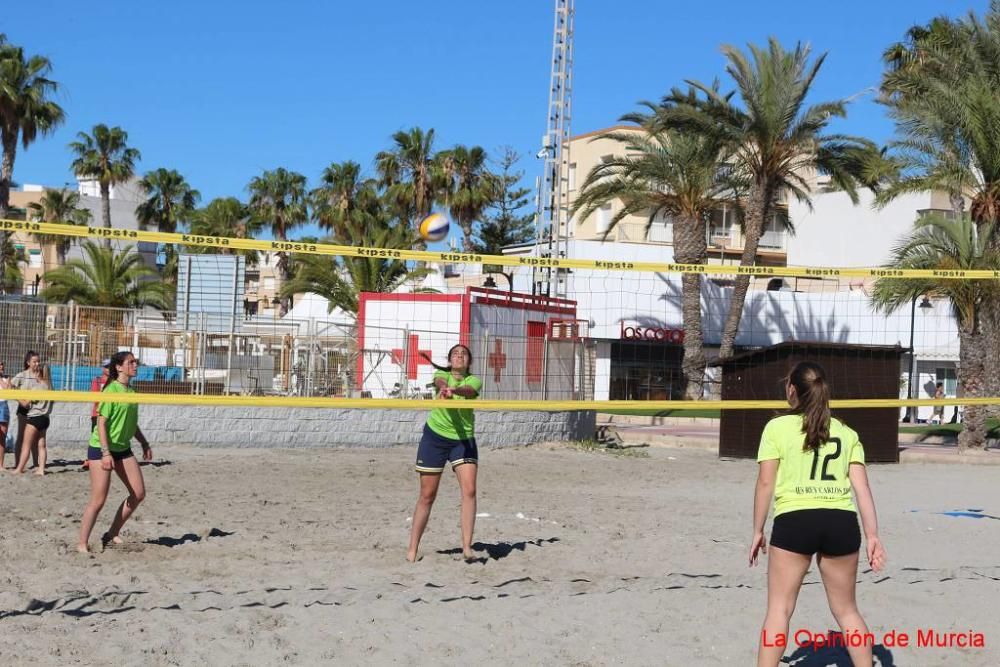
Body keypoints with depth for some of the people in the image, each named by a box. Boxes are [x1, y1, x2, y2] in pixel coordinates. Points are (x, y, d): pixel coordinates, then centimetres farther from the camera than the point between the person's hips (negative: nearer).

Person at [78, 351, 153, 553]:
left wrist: (144, 443, 20)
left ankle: (112, 535, 17)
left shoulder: (131, 392, 8)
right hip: (101, 448, -8)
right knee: (98, 500, -7)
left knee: (139, 493, 4)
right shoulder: (111, 391, -15)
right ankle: (82, 544, 4)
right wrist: (106, 453, -24)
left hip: (123, 448, 8)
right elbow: (101, 423, -18)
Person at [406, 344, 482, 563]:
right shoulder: (442, 374, -4)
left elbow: (468, 390, -29)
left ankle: (467, 547, -13)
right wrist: (443, 389, -54)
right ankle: (412, 549, 12)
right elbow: (441, 383, -29)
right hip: (435, 436, 0)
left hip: (464, 440, 1)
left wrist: (453, 390, -53)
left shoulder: (473, 380, -4)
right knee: (427, 496, 2)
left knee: (469, 490, -16)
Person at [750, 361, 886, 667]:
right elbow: (862, 486, 6)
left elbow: (765, 483, 0)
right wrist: (872, 535, 5)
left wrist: (758, 531, 7)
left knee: (779, 608, 4)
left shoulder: (777, 427, 3)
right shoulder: (846, 432, 13)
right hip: (841, 521, 4)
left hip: (794, 520, -3)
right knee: (846, 609, 16)